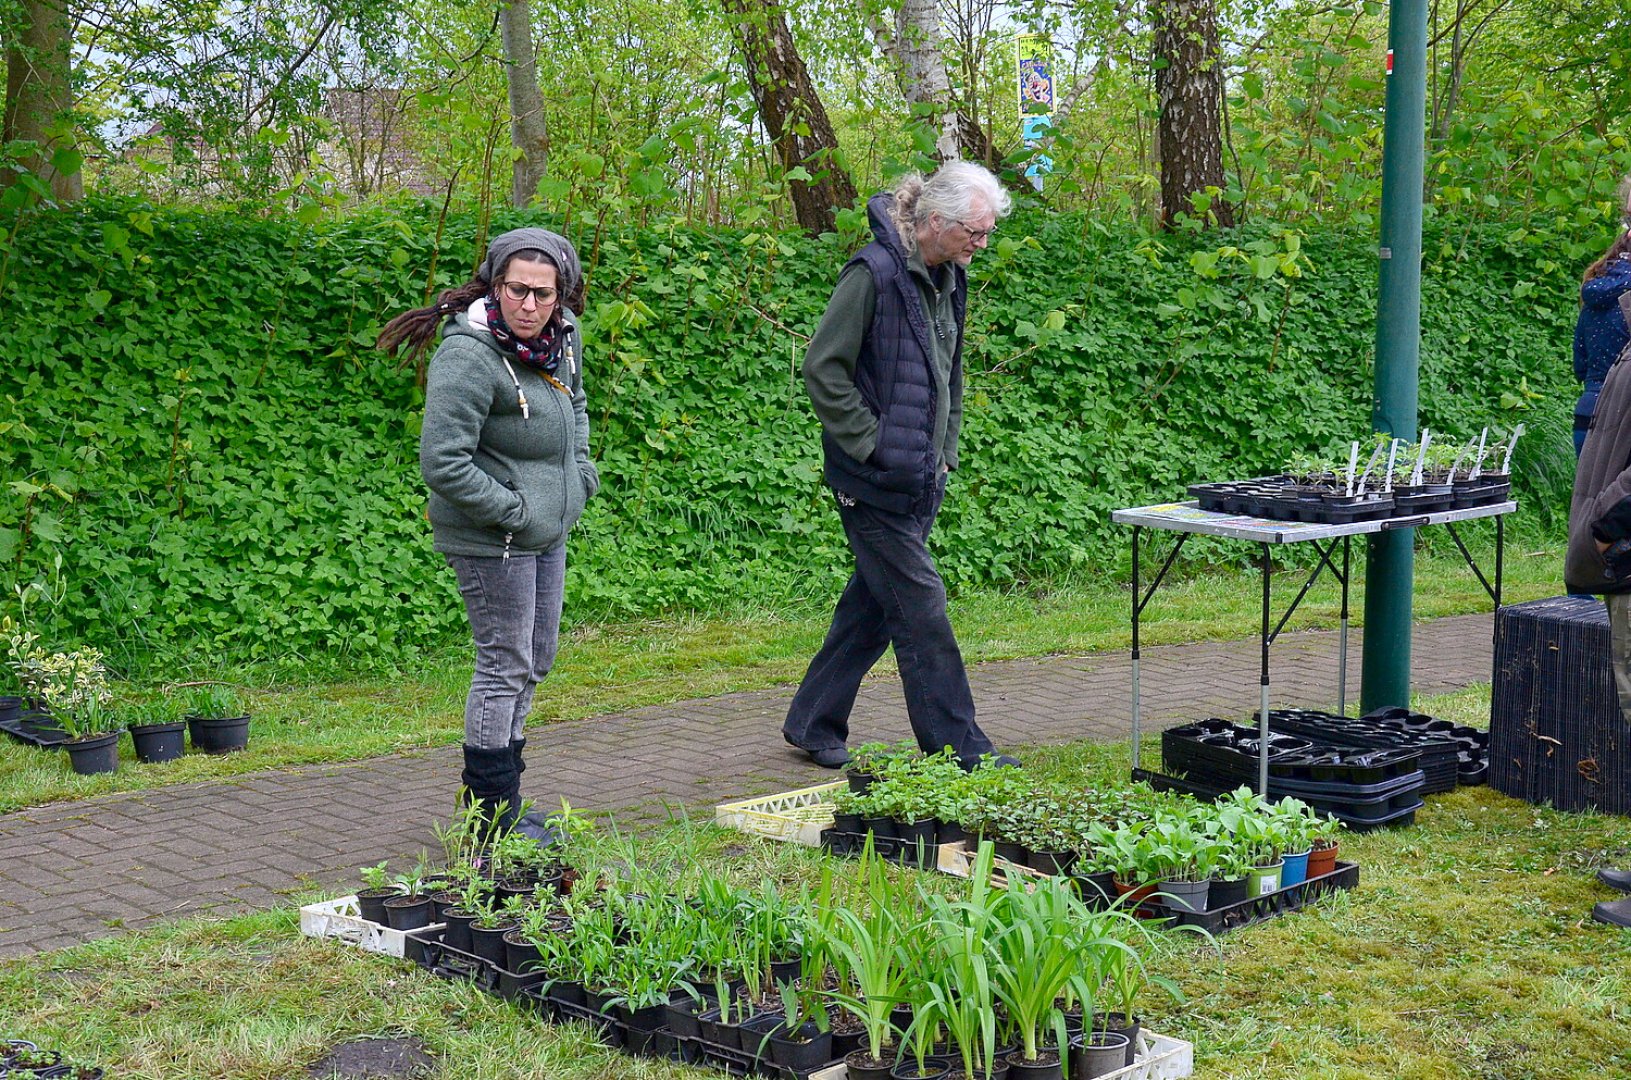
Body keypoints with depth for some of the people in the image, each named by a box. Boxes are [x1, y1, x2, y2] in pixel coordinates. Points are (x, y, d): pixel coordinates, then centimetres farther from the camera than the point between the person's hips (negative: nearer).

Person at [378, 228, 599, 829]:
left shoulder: (562, 336, 1)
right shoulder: (469, 357, -25)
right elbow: (442, 463, -28)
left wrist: (581, 474, 10)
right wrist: (513, 511, -22)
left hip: (548, 531, 9)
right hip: (491, 539, -9)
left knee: (534, 660, 18)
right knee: (506, 665, -1)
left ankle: (504, 796, 34)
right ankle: (491, 819, 11)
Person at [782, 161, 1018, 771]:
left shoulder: (949, 280, 11)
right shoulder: (875, 273, -15)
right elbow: (823, 370, -16)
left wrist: (945, 451, 15)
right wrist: (872, 445, -16)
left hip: (920, 480, 9)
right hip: (875, 483, -9)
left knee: (874, 605, 13)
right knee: (921, 607, -5)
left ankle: (812, 726, 25)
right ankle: (959, 748, 3)